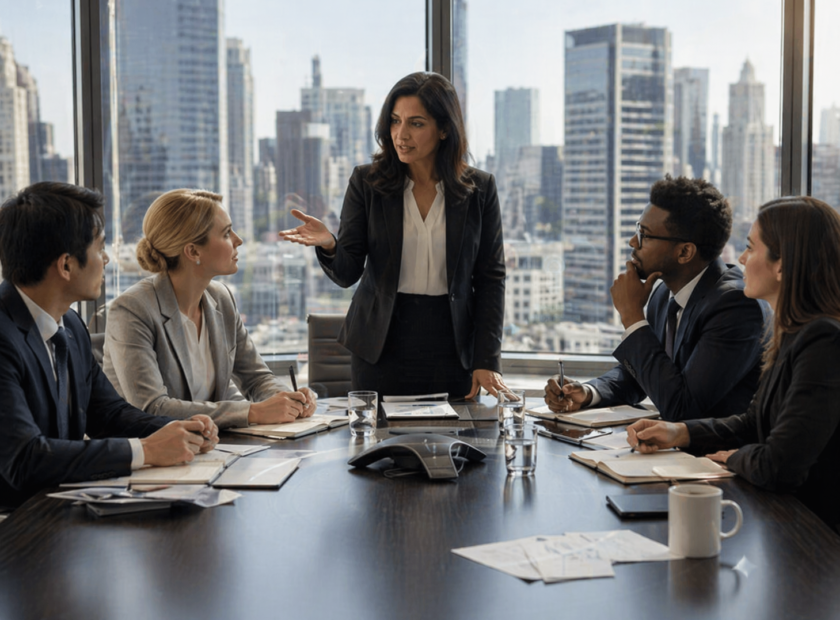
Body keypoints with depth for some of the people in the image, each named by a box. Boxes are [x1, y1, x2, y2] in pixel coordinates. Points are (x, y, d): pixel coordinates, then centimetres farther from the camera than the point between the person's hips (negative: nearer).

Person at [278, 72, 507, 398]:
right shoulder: (367, 182, 0)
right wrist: (329, 245, -26)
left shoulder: (480, 188, 1)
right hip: (381, 351, 0)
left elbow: (491, 278, 2)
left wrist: (486, 360, -4)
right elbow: (347, 273, -3)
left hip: (453, 354, 0)